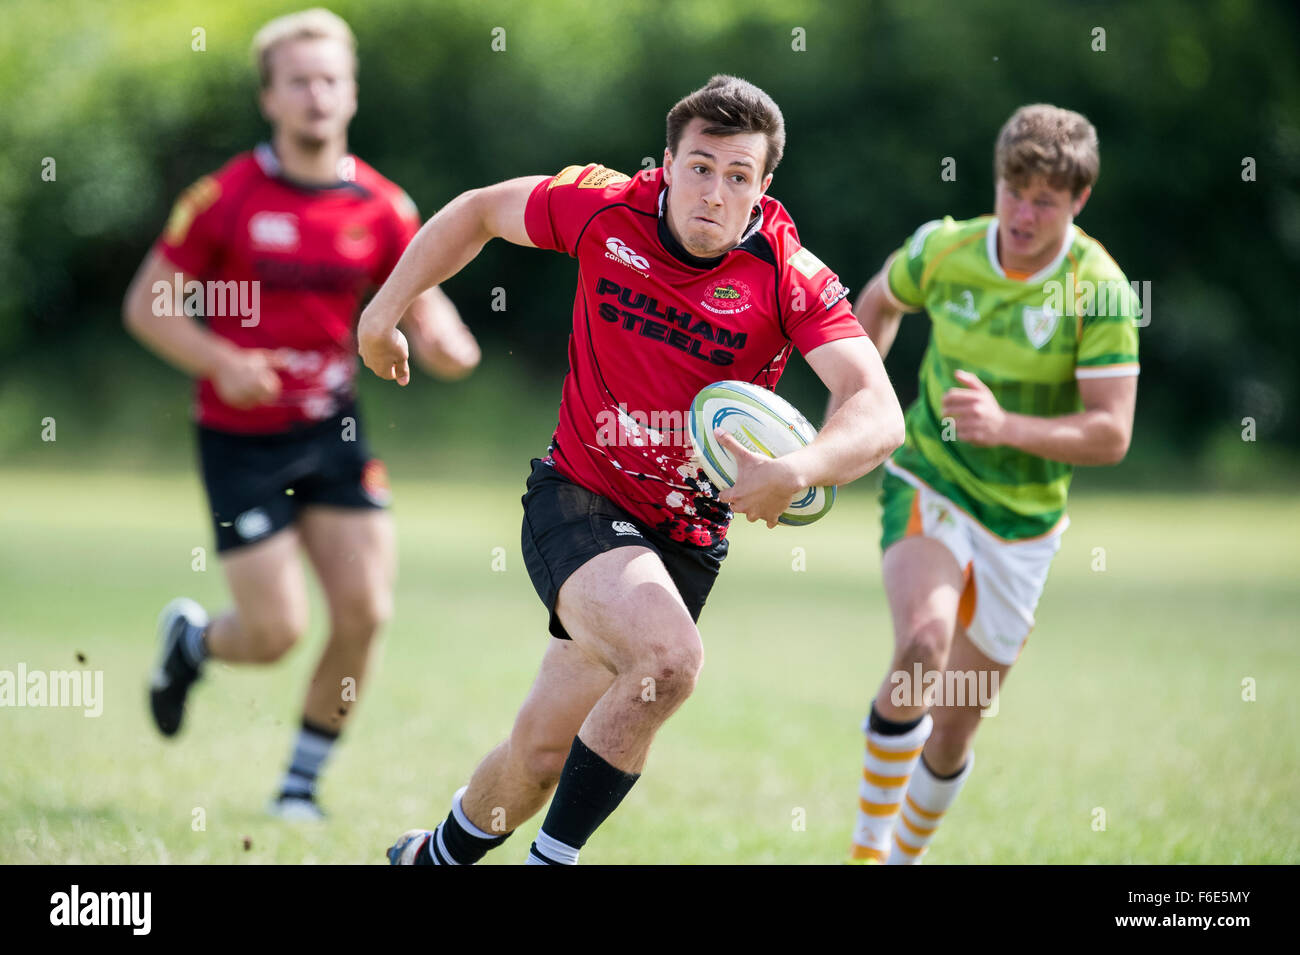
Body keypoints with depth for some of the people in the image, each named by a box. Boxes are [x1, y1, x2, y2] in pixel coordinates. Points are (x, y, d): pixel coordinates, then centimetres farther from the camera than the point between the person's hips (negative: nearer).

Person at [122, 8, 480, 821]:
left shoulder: (381, 206, 0)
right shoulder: (226, 197, -10)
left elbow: (421, 304, 5)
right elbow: (148, 305, -5)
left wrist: (446, 344, -19)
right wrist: (220, 362, -21)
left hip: (333, 432, 4)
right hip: (242, 438, -4)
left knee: (365, 611, -7)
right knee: (276, 632, -7)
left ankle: (303, 782, 13)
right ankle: (191, 639, 30)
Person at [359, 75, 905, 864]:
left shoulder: (791, 278, -15)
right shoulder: (604, 208, -10)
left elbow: (880, 413, -26)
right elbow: (480, 211, 9)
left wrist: (797, 472, -44)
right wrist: (384, 313, 10)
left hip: (686, 538, 2)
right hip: (576, 498, -2)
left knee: (543, 753, 8)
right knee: (671, 657, -30)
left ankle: (440, 854, 38)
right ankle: (553, 856, -11)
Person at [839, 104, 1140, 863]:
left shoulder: (1100, 290, -15)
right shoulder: (944, 250, -8)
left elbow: (1110, 434, -21)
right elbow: (879, 301, 16)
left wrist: (1006, 427, -34)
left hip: (1022, 523, 0)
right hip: (929, 487, 0)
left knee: (954, 732, 9)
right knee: (924, 644, -31)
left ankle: (906, 854, 36)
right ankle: (868, 843, -18)